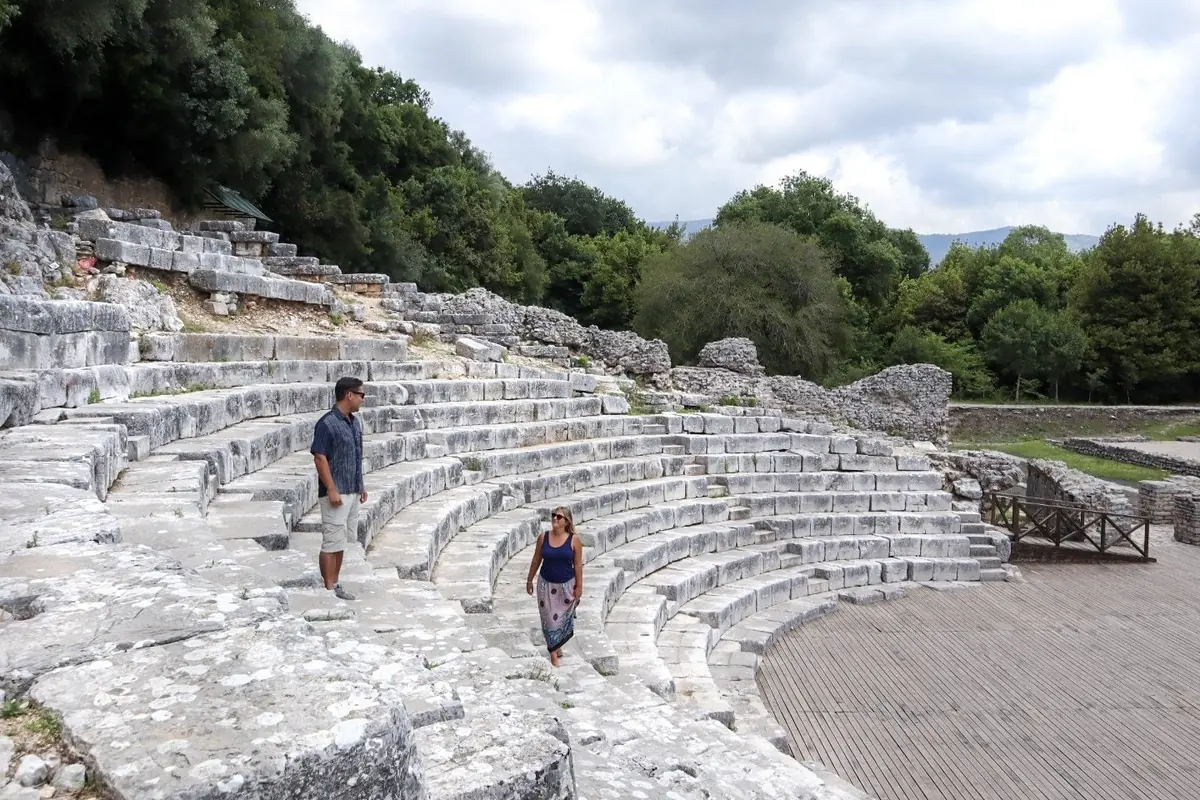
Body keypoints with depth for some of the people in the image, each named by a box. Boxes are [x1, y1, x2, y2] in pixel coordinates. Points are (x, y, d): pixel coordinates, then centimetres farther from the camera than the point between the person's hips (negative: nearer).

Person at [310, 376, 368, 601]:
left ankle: (335, 584, 22)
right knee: (331, 542, -3)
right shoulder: (327, 424, -16)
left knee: (341, 541, 14)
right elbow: (320, 458, -17)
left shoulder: (355, 422, 11)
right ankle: (329, 590, 4)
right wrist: (331, 490, -20)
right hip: (336, 493, -9)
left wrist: (361, 485, 18)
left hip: (352, 492, 9)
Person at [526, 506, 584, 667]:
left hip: (566, 585, -1)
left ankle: (556, 645, 39)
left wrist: (579, 586, -5)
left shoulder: (574, 540, -12)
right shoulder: (543, 537, -7)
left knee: (563, 617, 15)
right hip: (546, 584, 1)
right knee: (549, 618, 3)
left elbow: (578, 564, -6)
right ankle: (554, 652, 16)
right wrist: (530, 580, 7)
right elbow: (536, 560, 3)